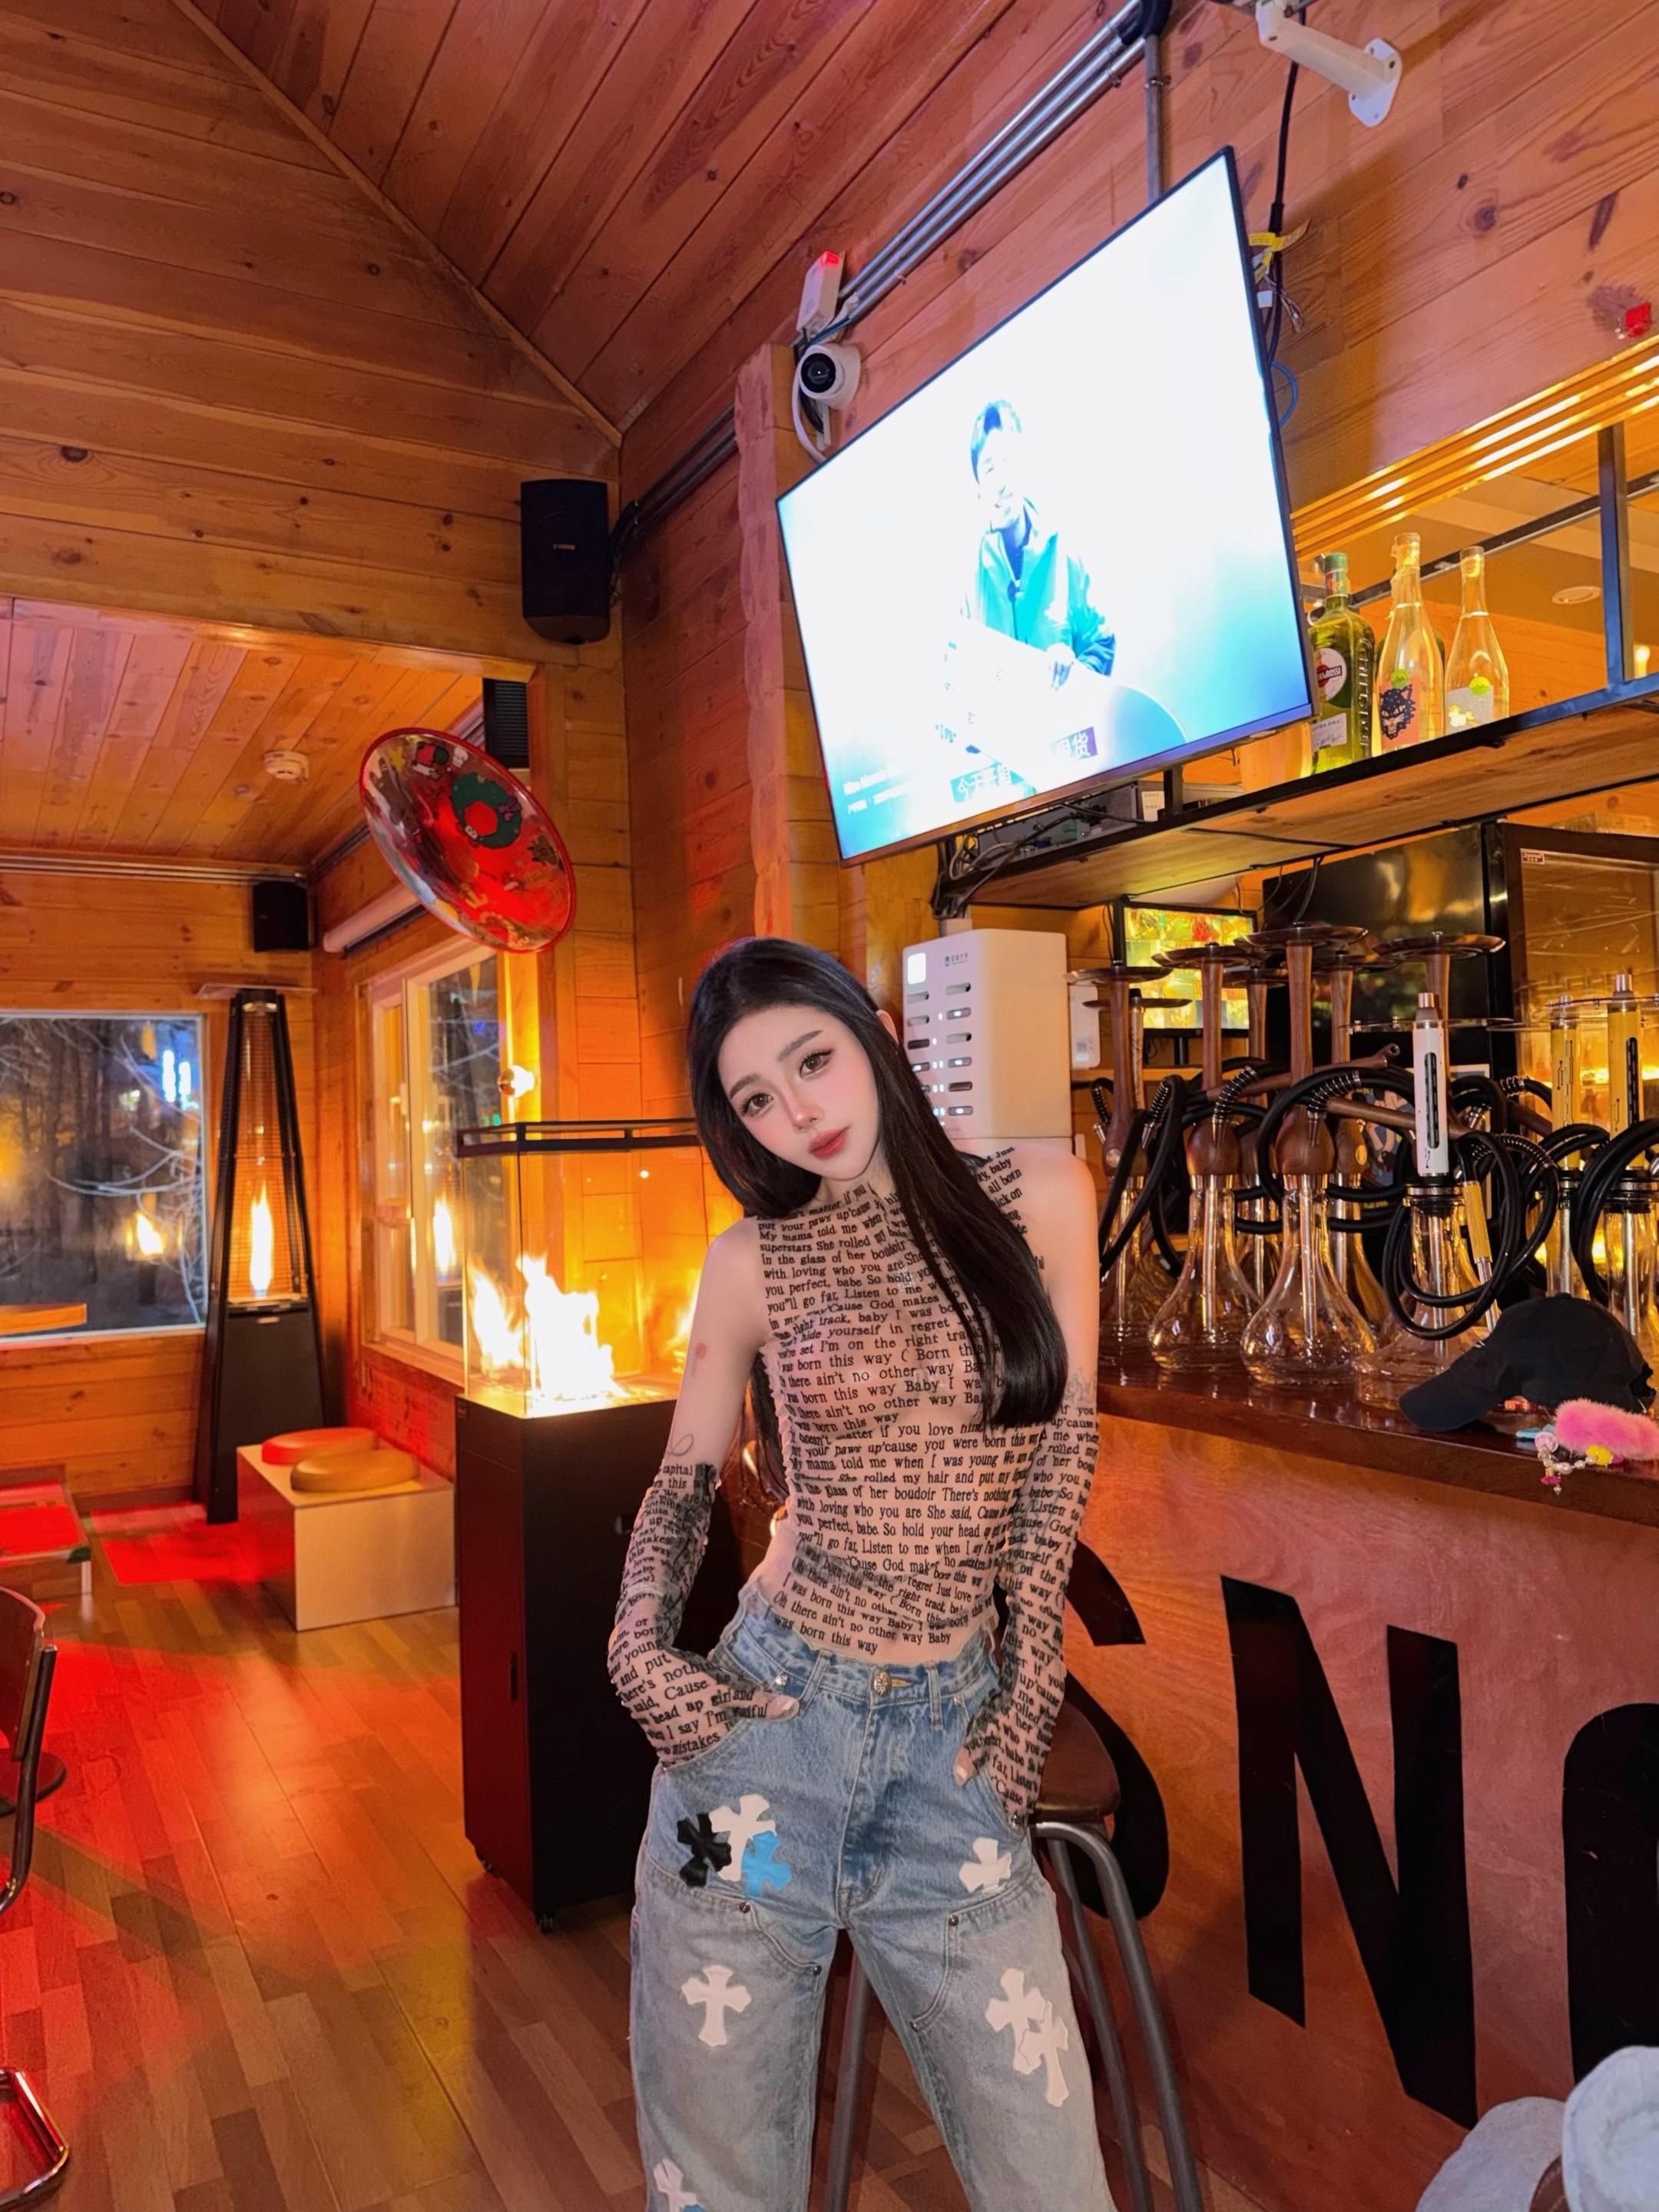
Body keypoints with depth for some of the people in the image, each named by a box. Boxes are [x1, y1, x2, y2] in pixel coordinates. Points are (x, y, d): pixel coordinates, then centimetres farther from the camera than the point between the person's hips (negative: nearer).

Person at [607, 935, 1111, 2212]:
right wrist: (639, 1648, -6)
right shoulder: (756, 1258, 0)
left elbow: (1062, 1447, 3)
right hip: (765, 1719, 0)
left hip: (952, 1733, 1)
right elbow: (688, 1475, 10)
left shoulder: (1042, 1198, 1)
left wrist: (1028, 1696, 1)